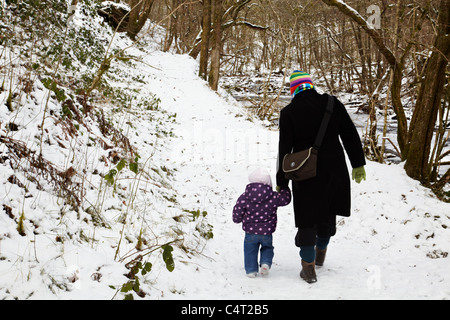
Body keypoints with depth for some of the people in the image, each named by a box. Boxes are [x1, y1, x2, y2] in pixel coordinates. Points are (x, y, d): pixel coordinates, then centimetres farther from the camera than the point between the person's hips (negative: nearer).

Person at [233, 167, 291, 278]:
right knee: (267, 248, 23)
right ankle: (266, 263, 1)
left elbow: (237, 216, -4)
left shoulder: (244, 198, -8)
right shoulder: (273, 197, -8)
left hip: (250, 232, -1)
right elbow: (285, 199, 9)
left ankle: (251, 270, 14)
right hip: (267, 232, 1)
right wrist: (284, 189, 26)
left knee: (250, 251, 17)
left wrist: (238, 219, 19)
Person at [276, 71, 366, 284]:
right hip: (334, 170, 3)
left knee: (307, 219, 7)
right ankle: (320, 254, 40)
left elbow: (284, 150, -7)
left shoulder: (288, 113, -8)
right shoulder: (332, 104, -2)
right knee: (327, 213, 22)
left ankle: (309, 268, 10)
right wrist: (358, 164, 11)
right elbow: (350, 136, 2)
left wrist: (281, 183, 0)